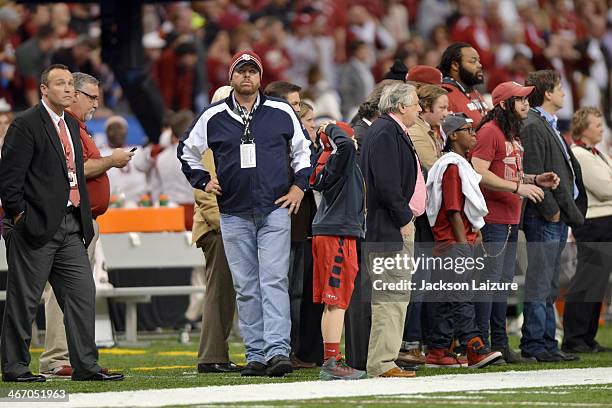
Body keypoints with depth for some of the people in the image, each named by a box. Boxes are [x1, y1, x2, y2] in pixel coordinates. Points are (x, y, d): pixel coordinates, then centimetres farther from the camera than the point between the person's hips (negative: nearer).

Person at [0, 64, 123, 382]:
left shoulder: (71, 126, 17)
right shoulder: (26, 125, -9)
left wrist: (84, 219, 16)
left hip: (70, 225, 8)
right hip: (37, 225, -8)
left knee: (82, 294, 3)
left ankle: (85, 365, 5)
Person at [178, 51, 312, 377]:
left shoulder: (281, 112, 5)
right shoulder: (213, 117, 7)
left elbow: (303, 150, 17)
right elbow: (187, 151, 21)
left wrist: (299, 185, 7)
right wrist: (204, 182, 11)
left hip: (275, 210, -2)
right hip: (234, 213, 2)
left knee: (274, 282, -12)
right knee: (245, 288, 3)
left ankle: (278, 350, -19)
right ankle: (255, 355, 6)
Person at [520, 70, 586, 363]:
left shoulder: (549, 127, 20)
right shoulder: (533, 127, -12)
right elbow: (533, 174, -18)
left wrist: (569, 211, 15)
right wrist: (551, 210, -18)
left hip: (559, 218, 10)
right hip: (544, 219, -10)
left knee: (550, 286, 12)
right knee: (539, 285, -9)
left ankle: (547, 344, 15)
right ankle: (533, 345, -8)